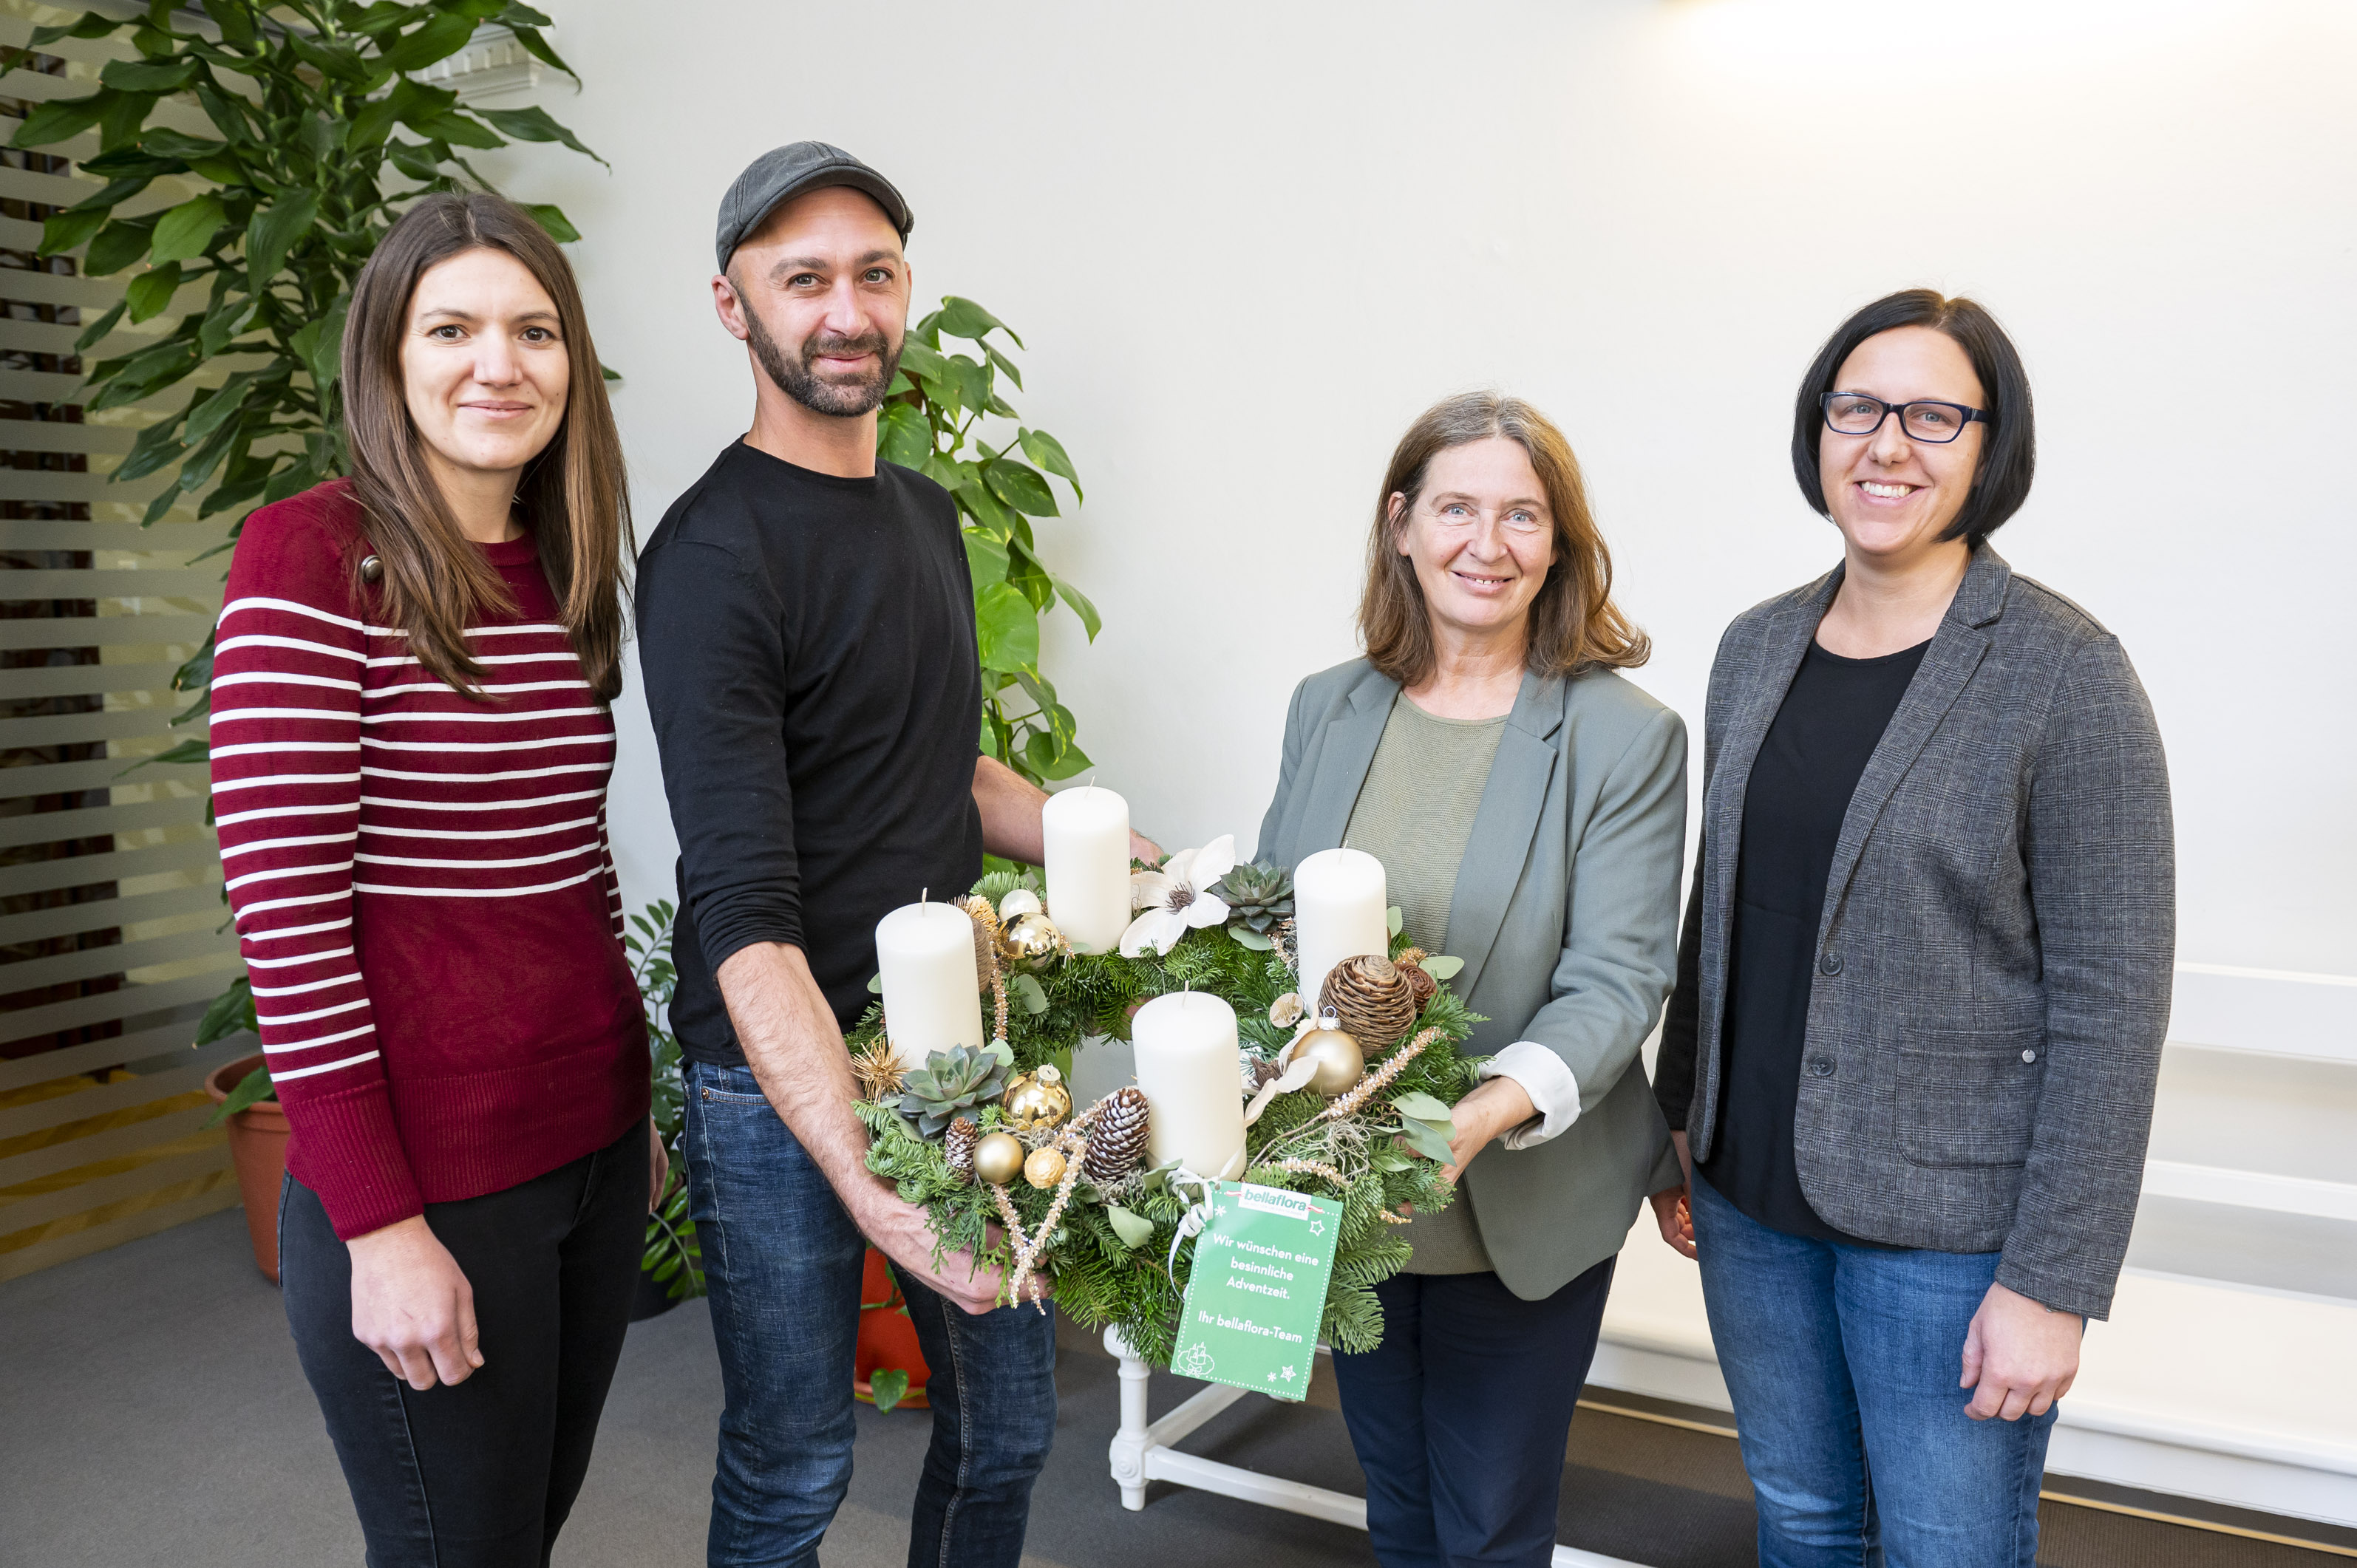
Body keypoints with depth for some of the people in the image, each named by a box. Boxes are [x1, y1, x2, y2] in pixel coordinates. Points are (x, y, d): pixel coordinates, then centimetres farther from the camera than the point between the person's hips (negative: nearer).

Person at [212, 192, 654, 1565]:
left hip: (593, 1144, 7)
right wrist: (383, 1229, -16)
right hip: (426, 1179, -6)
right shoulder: (311, 558, -12)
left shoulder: (566, 574, 9)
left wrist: (633, 1097, 15)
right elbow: (286, 915, -16)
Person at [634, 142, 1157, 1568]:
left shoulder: (927, 513, 9)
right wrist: (871, 1189, -33)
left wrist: (1145, 863, 10)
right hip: (782, 1079, -7)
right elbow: (744, 914, -24)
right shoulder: (714, 557, -16)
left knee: (1011, 1425, 17)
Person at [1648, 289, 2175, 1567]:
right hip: (1751, 1196, 5)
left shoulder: (2064, 673, -13)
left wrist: (2053, 1280, -15)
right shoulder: (1757, 648, 4)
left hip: (1949, 1223, -5)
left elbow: (2112, 997, -14)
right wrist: (1678, 1127, 12)